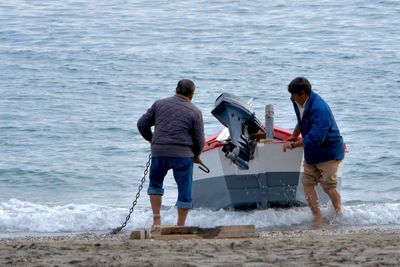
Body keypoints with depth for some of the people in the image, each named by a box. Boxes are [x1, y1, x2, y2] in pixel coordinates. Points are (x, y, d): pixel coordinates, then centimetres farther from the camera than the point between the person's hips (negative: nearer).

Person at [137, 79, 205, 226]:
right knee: (185, 191, 9)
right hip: (183, 155, -2)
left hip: (159, 153, 2)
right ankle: (180, 225, 12)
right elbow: (199, 140, 0)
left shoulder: (159, 104, 7)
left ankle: (156, 218, 12)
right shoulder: (195, 112, 1)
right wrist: (196, 155, 19)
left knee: (155, 183, 23)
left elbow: (142, 124, 11)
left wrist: (151, 139, 28)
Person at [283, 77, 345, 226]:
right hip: (311, 152, 9)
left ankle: (339, 216, 16)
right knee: (307, 182, 3)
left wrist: (293, 144, -27)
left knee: (328, 186, -4)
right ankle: (317, 217, 9)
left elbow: (314, 138, -35)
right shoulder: (299, 103, -2)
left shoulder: (319, 109, -31)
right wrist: (293, 136, 14)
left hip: (328, 152, -9)